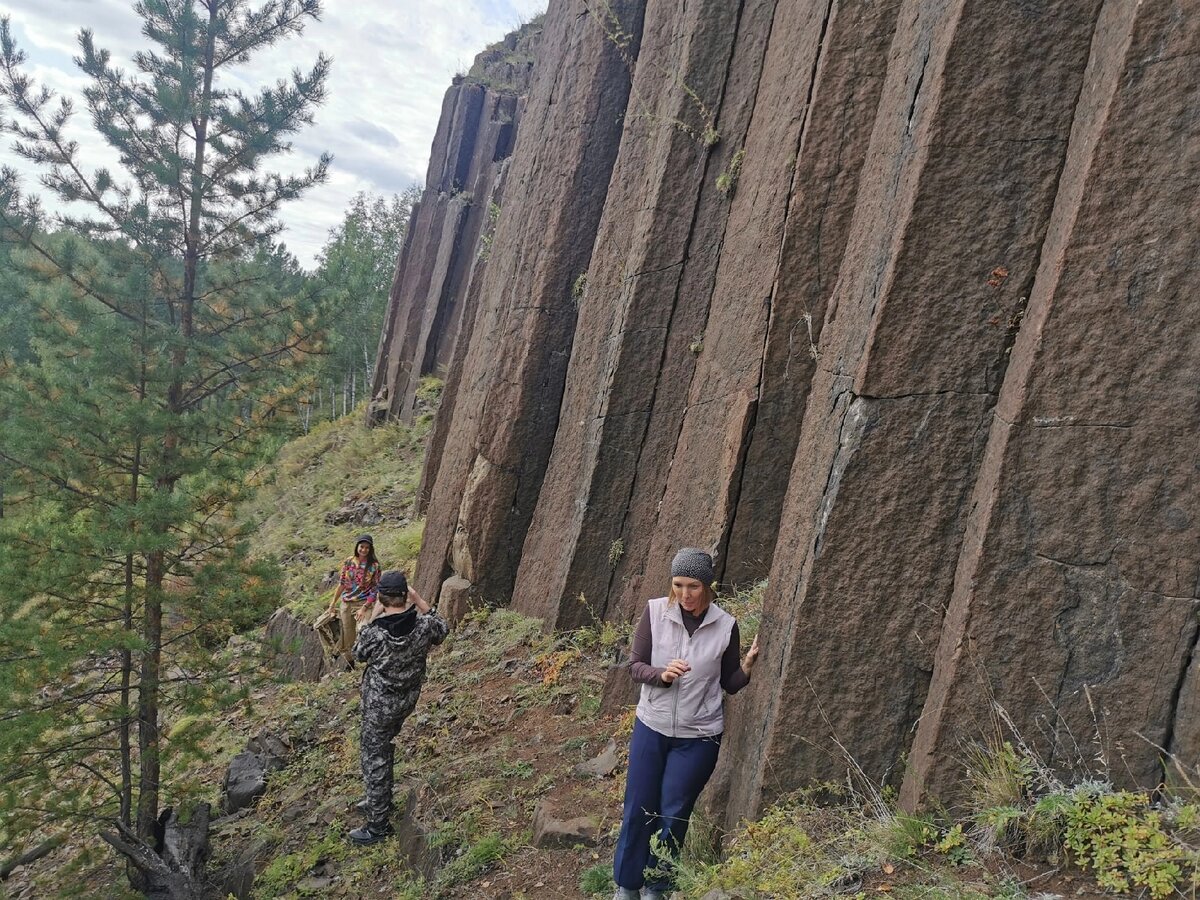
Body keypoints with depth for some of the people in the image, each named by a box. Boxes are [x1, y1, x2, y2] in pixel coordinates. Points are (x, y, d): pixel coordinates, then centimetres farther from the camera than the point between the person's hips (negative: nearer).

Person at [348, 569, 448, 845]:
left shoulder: (376, 633, -30)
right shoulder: (423, 625, -19)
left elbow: (359, 654, -6)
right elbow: (443, 629, 6)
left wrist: (373, 618, -4)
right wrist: (420, 602, 0)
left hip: (380, 704, -5)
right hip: (408, 698, 5)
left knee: (374, 759, 10)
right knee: (384, 747, 27)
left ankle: (378, 824, 21)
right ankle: (381, 800, 45)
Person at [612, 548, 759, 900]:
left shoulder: (725, 626, -10)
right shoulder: (655, 611, -11)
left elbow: (729, 684, 0)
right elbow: (635, 666, -6)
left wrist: (747, 666, -21)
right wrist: (661, 675, -25)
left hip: (698, 737, -1)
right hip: (651, 726, 1)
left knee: (673, 814, 9)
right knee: (638, 808, 9)